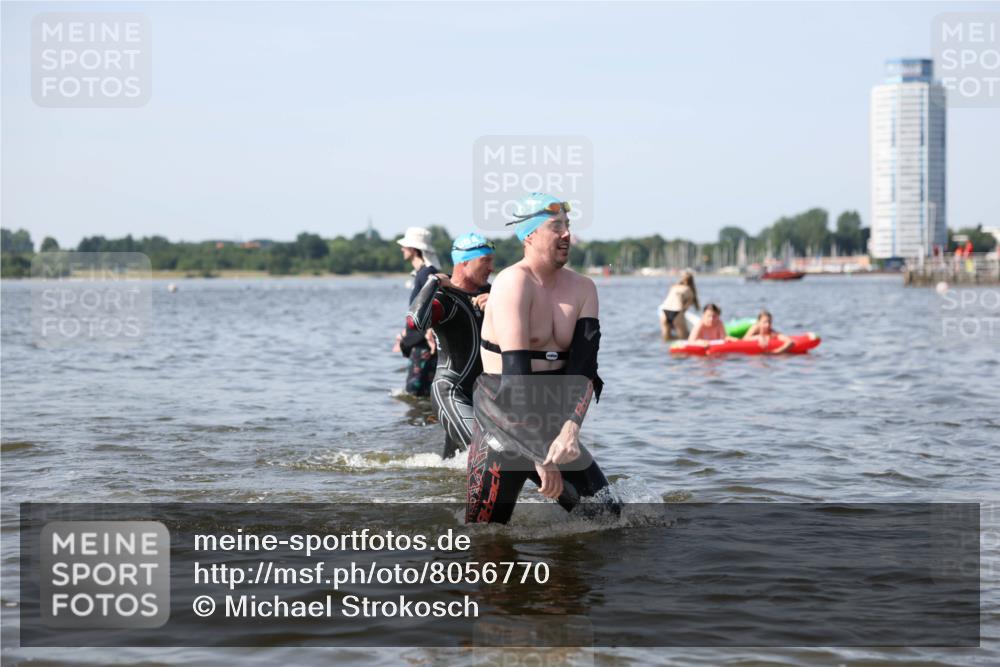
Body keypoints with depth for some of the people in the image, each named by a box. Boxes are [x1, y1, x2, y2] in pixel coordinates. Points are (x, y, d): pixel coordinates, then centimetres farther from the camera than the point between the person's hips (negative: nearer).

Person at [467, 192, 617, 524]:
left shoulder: (583, 289, 4)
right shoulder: (513, 282, -15)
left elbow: (584, 368, -7)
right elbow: (516, 373, -22)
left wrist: (570, 429, -26)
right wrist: (539, 455, -26)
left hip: (555, 429, 6)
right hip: (505, 429, -6)